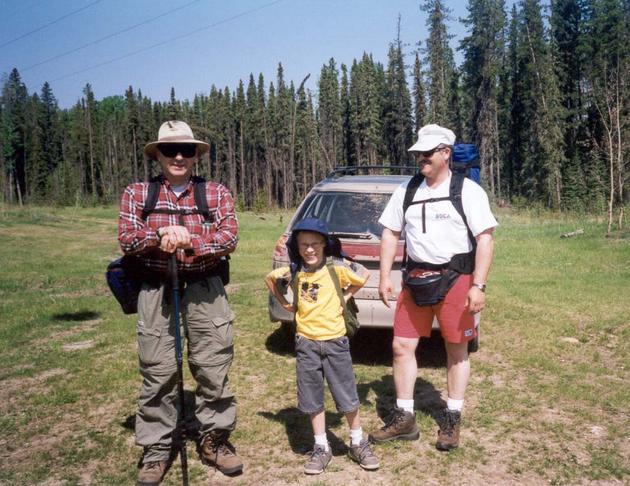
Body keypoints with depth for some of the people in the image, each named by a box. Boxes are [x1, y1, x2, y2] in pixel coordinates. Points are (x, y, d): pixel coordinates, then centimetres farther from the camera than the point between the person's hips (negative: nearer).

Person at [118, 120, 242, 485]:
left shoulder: (216, 193, 7)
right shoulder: (137, 193, 8)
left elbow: (229, 237, -7)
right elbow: (127, 239, -3)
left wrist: (188, 242, -21)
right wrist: (161, 235, -21)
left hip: (205, 290, 0)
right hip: (157, 291, 0)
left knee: (214, 369, 5)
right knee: (157, 373, 4)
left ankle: (214, 439, 23)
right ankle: (157, 450, 19)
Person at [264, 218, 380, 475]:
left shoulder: (337, 268, -10)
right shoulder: (293, 271, -3)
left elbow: (364, 275, 3)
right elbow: (270, 278, 15)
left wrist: (346, 295, -1)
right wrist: (284, 303, 9)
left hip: (334, 340, -2)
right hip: (306, 343, 2)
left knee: (347, 396, 7)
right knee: (312, 399, 10)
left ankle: (358, 444, 26)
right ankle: (321, 448, 24)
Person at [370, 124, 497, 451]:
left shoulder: (468, 191, -5)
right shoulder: (406, 191, 9)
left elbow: (485, 239, -9)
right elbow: (390, 234, 12)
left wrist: (478, 286, -16)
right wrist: (385, 277, 4)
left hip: (456, 279, -4)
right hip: (416, 277, 4)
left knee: (456, 351, 8)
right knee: (402, 346, 4)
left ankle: (452, 420, 23)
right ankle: (404, 418, 18)